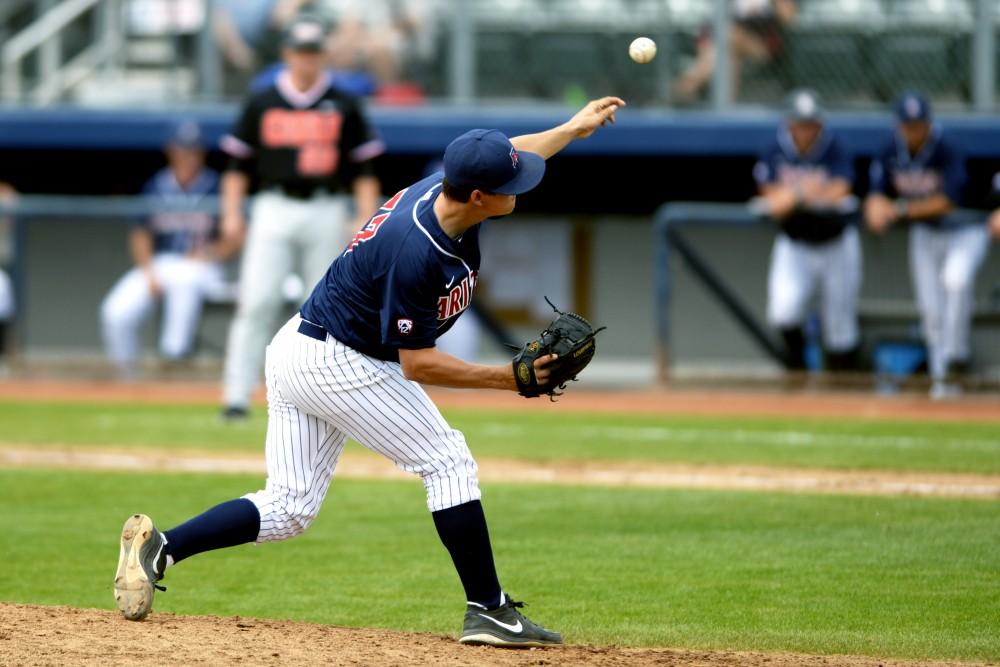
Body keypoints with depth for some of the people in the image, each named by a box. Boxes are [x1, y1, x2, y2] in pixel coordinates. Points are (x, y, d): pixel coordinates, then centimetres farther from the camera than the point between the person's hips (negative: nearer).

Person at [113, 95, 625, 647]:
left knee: (285, 511, 9)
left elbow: (512, 156, 22)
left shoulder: (445, 186, -4)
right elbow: (416, 363, -23)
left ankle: (158, 549, -1)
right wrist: (505, 378, -24)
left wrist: (573, 128, 27)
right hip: (337, 363, -10)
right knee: (448, 462, -4)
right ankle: (488, 612, -1)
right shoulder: (415, 252, -29)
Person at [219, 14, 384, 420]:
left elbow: (363, 168, 7)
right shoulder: (261, 104, 7)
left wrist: (366, 219, -4)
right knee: (257, 303, -10)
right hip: (273, 210, -1)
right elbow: (239, 163, 9)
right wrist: (231, 214, -1)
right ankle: (237, 397, -11)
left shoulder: (344, 107, 7)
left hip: (326, 214, 1)